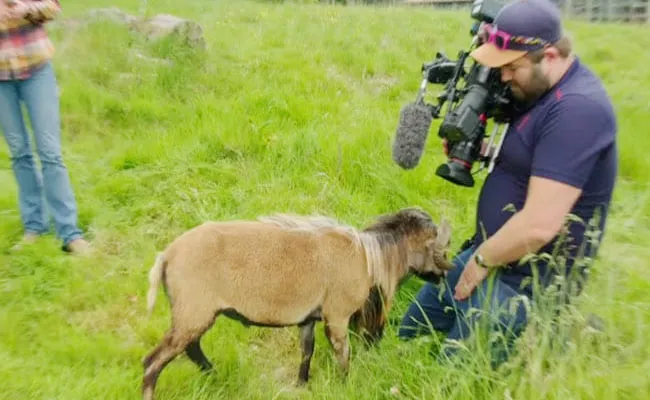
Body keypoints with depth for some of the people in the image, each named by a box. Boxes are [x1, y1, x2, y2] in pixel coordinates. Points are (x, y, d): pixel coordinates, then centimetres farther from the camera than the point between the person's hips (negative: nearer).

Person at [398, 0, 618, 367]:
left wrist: (481, 260, -14)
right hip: (490, 252, 10)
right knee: (409, 333, 21)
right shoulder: (540, 89, 5)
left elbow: (539, 225, -31)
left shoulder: (576, 108, -26)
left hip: (525, 281, -10)